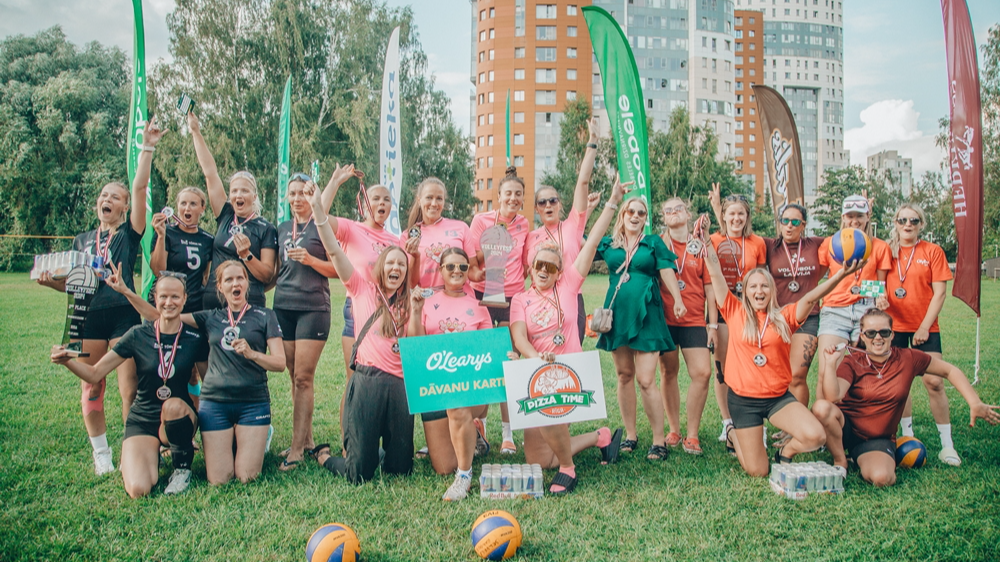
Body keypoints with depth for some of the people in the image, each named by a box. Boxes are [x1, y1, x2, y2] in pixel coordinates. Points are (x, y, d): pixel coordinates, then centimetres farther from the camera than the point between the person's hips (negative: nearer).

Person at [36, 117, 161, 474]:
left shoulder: (129, 234, 6)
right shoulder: (81, 240, 18)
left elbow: (140, 188, -4)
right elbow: (71, 284, 20)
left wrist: (147, 148, -9)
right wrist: (50, 281, -2)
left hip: (123, 315, -4)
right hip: (88, 317, 4)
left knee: (130, 389, -6)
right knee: (91, 389, 5)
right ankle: (101, 454, 18)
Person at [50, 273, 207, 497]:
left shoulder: (195, 340, -5)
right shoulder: (138, 335, -5)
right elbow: (95, 373, -6)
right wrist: (67, 360, -22)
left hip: (179, 419, 0)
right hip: (142, 420, 0)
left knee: (174, 405, -37)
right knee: (138, 490, -22)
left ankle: (183, 466, -9)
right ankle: (151, 454, 15)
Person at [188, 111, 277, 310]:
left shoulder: (265, 229, 0)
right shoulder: (225, 216, 10)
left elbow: (267, 276, -2)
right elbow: (210, 171, 10)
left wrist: (246, 255, -17)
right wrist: (195, 132, 11)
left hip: (249, 305, -4)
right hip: (212, 302, 4)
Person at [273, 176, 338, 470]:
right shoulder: (282, 228, 17)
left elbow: (337, 269, -2)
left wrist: (310, 259, -16)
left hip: (313, 307, -5)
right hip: (283, 306, 5)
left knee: (303, 377, -7)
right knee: (294, 376, 7)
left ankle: (296, 448, -3)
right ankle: (307, 438, 17)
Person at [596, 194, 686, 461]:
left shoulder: (654, 243, 6)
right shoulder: (608, 244, 11)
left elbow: (667, 271, -3)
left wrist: (678, 300, -16)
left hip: (647, 316, -3)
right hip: (618, 315, 3)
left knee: (646, 380, -8)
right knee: (624, 376, 9)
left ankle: (659, 441, 1)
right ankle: (630, 435, 20)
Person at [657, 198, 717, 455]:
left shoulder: (700, 247, 6)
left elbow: (709, 287, 7)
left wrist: (713, 323, 4)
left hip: (695, 321, 1)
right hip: (665, 320, 0)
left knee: (702, 373, -9)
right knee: (668, 373, 7)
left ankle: (692, 435, 2)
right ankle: (674, 430, 21)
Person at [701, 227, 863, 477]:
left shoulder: (784, 317, 1)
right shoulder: (735, 313, -1)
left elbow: (810, 298, -13)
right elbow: (716, 275, -7)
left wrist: (840, 275, -28)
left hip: (778, 397, 2)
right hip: (743, 400, -2)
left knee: (815, 436, -22)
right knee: (757, 471, 0)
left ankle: (785, 453, 13)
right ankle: (734, 436, 33)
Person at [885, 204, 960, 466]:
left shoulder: (932, 251, 1)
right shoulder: (887, 251, 5)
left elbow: (940, 292, -3)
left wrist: (924, 326, -8)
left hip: (925, 328, -2)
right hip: (894, 326, 2)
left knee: (934, 382, -6)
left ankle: (947, 445, 4)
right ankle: (907, 437, 19)